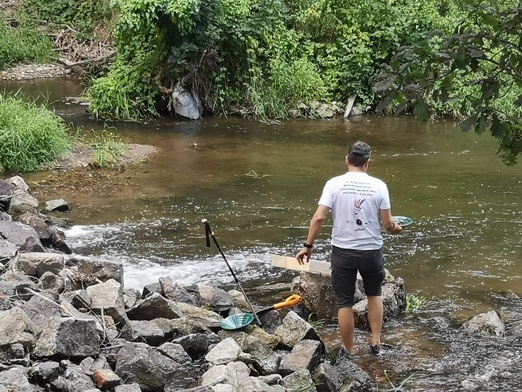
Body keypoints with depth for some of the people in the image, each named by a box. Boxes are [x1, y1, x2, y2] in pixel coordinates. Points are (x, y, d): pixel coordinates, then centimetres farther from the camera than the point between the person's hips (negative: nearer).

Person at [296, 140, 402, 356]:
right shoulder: (378, 185, -7)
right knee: (374, 294, 26)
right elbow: (387, 224, -5)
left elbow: (319, 217, -14)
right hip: (371, 251, 1)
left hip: (342, 251, -1)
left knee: (344, 302, 11)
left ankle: (350, 353, 18)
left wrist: (308, 246, -4)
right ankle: (376, 343, 24)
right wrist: (396, 228, 18)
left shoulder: (334, 184, -8)